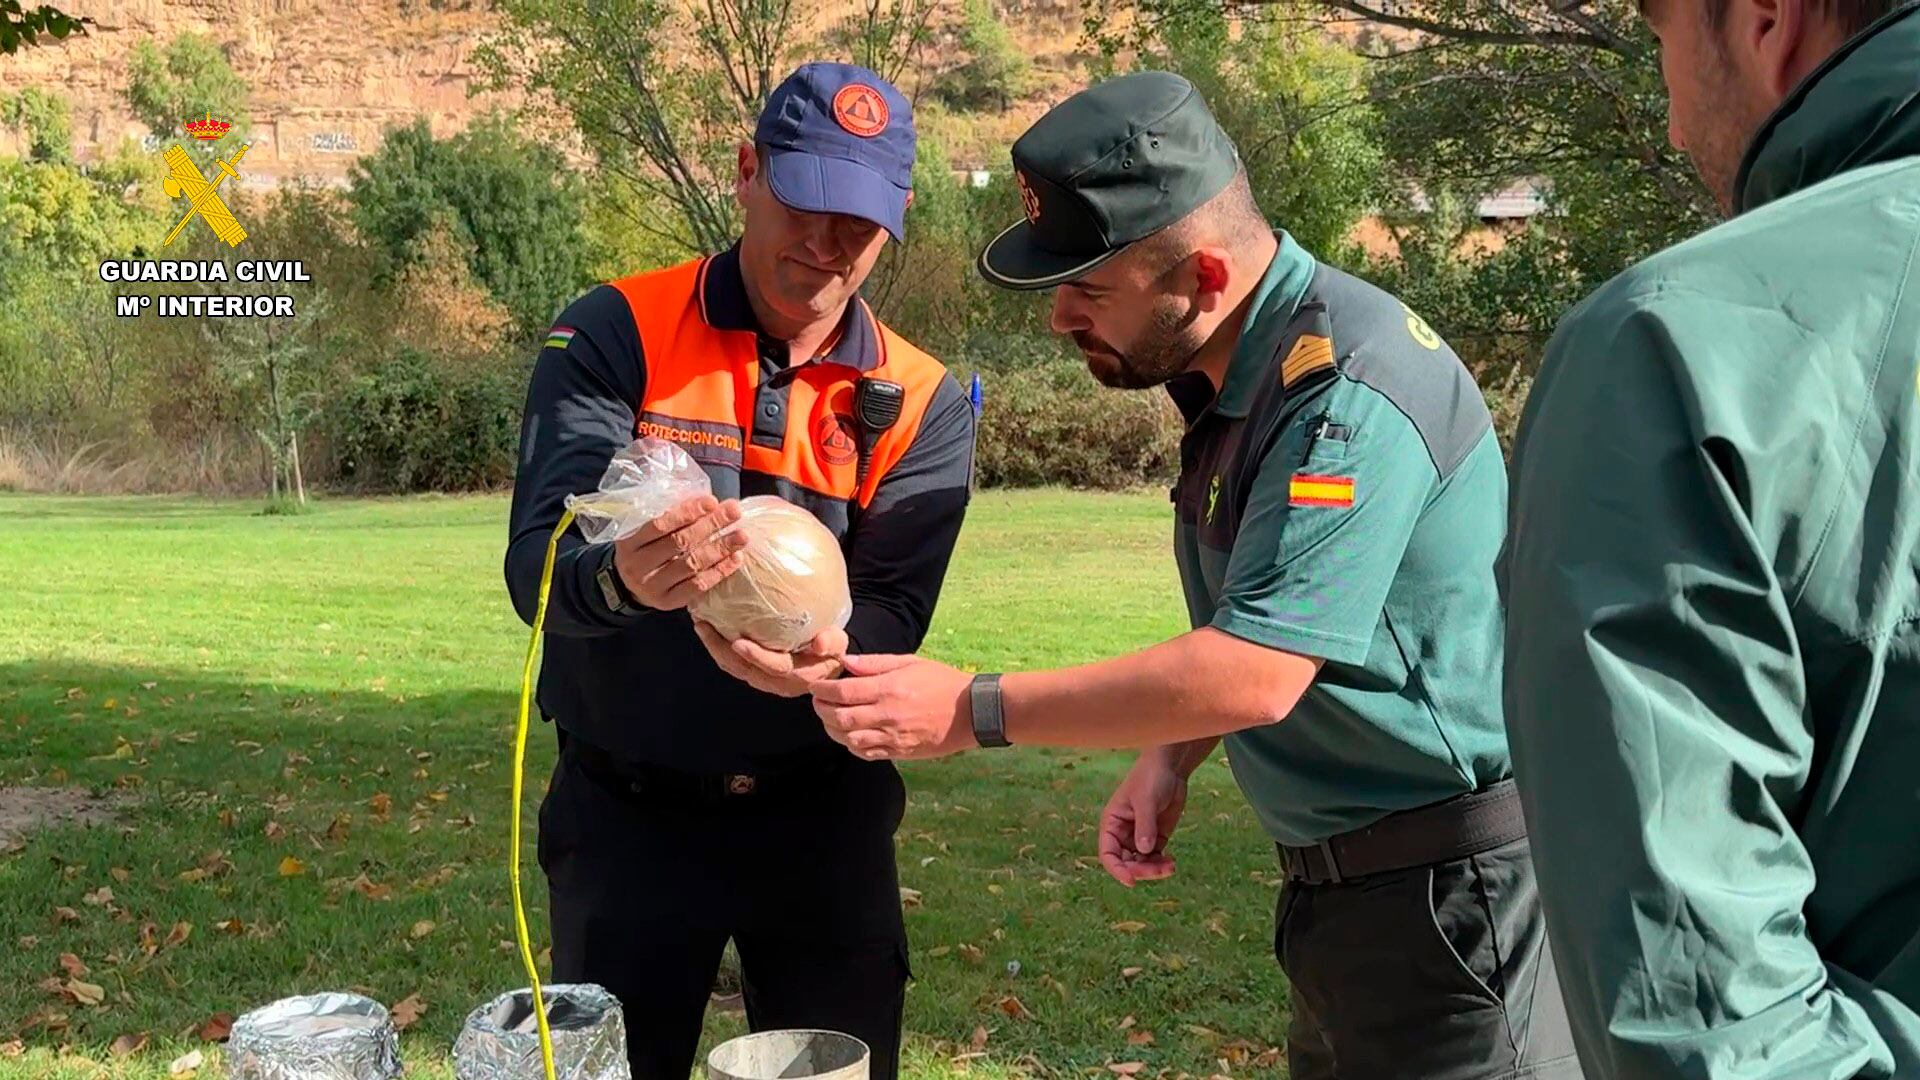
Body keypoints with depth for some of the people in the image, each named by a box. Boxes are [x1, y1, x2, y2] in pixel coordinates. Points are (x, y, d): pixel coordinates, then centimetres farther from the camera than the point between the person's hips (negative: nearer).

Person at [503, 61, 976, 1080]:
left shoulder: (920, 405, -4)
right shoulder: (611, 337, -9)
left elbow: (892, 612, -12)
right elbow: (535, 567, -19)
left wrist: (826, 655, -35)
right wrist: (622, 581, -43)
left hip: (820, 816, 2)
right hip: (627, 813, -1)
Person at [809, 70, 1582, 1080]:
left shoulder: (1347, 389, -25)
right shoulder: (1230, 374, 5)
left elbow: (1256, 671, -29)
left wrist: (972, 711, -23)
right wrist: (1170, 758, 2)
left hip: (1448, 887, -9)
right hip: (1341, 875, 9)